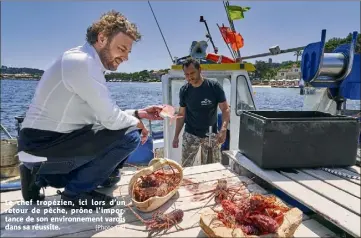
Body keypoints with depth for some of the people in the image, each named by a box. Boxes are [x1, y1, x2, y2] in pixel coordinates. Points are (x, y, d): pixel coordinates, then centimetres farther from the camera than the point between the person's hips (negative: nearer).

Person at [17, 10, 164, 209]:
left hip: (48, 145, 10)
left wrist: (139, 113, 4)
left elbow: (104, 114, 12)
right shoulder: (81, 61, -19)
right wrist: (137, 123, -2)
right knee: (129, 136, -17)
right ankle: (77, 192, 0)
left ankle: (42, 177, 17)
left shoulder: (88, 63, 11)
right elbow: (111, 119, -21)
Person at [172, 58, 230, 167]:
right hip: (190, 134, 1)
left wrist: (223, 129, -25)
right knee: (185, 166, 3)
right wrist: (176, 136, 1)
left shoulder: (214, 86, -11)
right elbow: (181, 114, 5)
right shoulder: (184, 90, -3)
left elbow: (225, 109, -9)